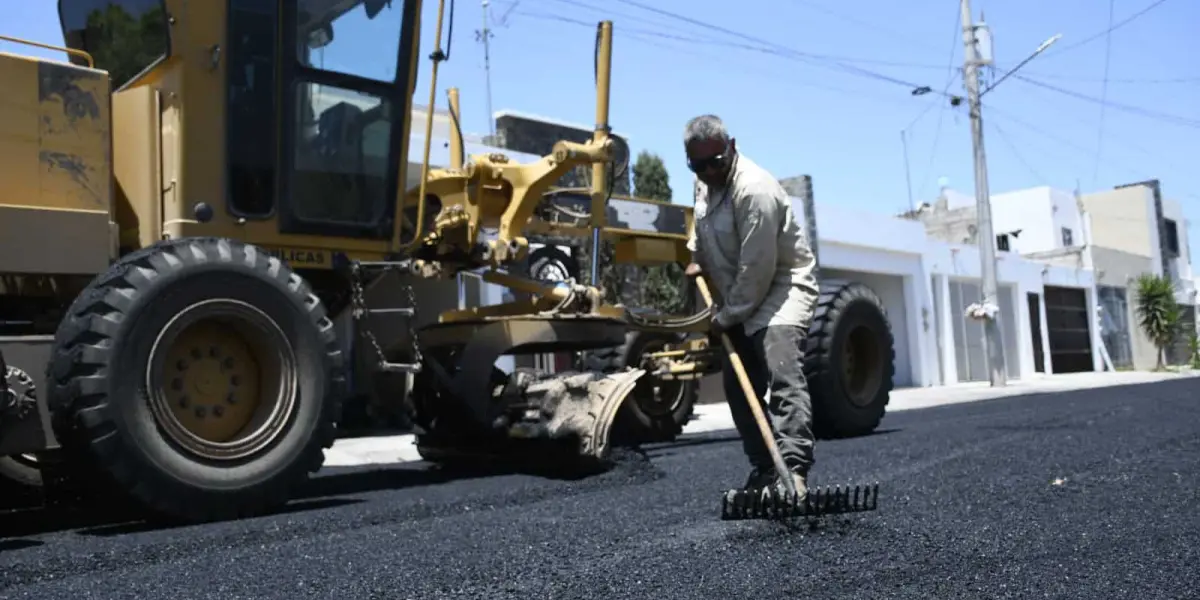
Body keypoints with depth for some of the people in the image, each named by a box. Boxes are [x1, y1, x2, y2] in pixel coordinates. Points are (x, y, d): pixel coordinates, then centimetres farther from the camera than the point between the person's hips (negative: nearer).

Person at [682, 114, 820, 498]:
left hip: (780, 289, -9)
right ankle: (764, 470, 18)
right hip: (739, 300, 9)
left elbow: (757, 269, -26)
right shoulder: (704, 182, 2)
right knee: (738, 385, 9)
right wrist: (698, 259, 13)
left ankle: (793, 470, -34)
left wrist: (727, 316, -17)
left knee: (783, 375, -26)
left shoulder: (755, 189, -26)